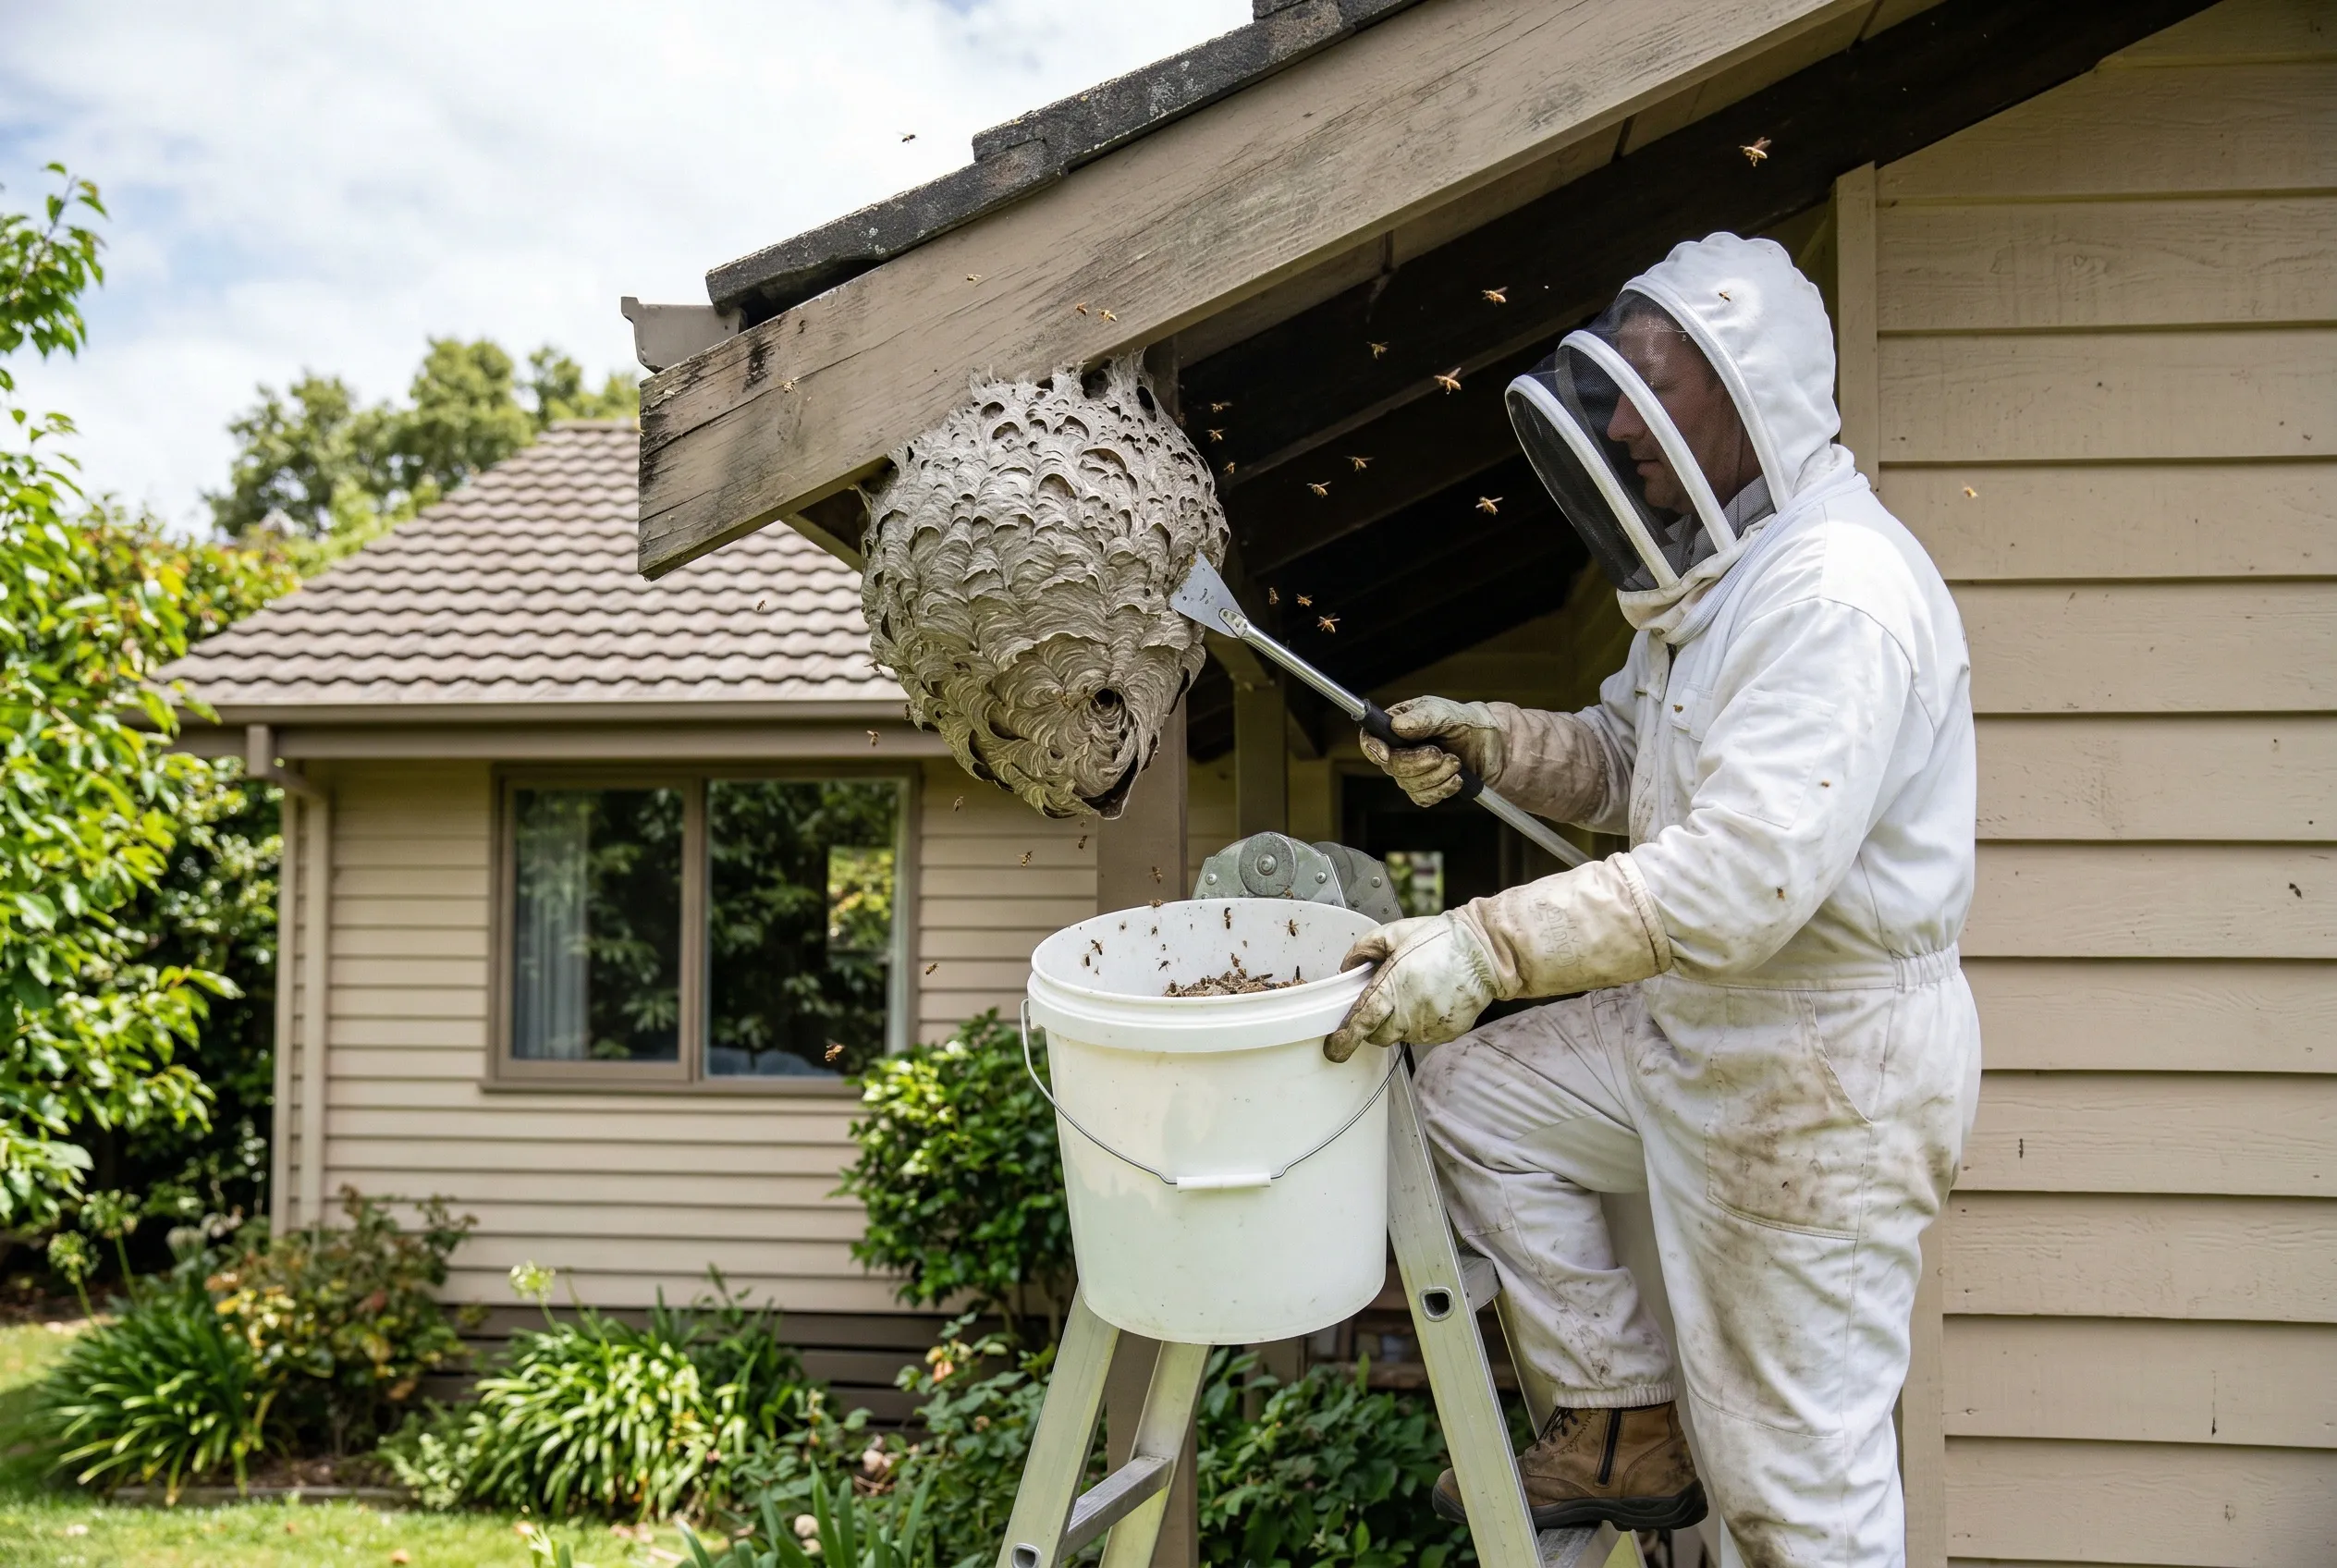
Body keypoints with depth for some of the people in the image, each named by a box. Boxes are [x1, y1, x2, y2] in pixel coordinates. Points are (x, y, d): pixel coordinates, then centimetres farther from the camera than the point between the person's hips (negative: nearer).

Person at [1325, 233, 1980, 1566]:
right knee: (1475, 1094, 13)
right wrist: (1490, 742, 0)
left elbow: (1741, 876, -34)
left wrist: (1484, 949, -35)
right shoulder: (1725, 570, 9)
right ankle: (1630, 1430, 20)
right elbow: (1633, 763, 19)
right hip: (1695, 1023, 10)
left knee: (1795, 1456, 0)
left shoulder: (1839, 595, -25)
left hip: (1825, 1070, -10)